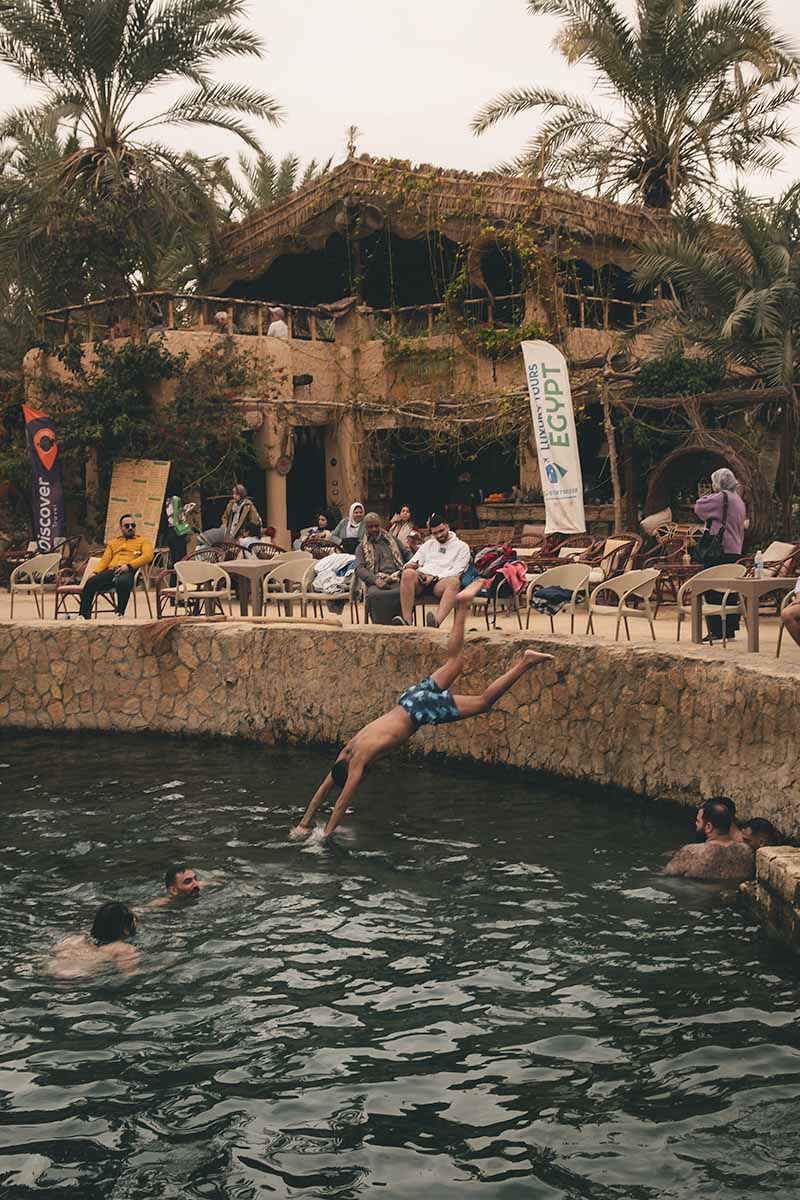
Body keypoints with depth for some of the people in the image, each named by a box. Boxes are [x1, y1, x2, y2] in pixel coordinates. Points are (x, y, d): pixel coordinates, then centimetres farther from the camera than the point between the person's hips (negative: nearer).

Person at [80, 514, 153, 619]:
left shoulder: (142, 541, 21)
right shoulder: (113, 542, 33)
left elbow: (147, 556, 1)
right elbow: (105, 560, 22)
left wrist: (129, 565, -14)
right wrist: (95, 573, 0)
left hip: (129, 571, -4)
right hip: (111, 570, 4)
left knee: (122, 582, -41)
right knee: (91, 582, -26)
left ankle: (120, 614, -38)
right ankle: (84, 615, -28)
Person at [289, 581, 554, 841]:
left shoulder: (359, 758, -18)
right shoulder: (348, 750, 1)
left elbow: (342, 802, -14)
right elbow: (323, 789, 10)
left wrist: (326, 834, -7)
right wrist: (304, 823, 9)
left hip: (421, 709, -6)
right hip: (411, 697, 6)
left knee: (483, 702, -3)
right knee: (454, 662, 22)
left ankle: (525, 663, -7)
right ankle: (462, 605, 27)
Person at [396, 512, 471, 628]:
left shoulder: (461, 546, 16)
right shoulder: (428, 544, 30)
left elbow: (456, 572, 2)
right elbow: (412, 563, 22)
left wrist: (434, 577, -12)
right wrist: (409, 566, -4)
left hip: (441, 583, -3)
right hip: (422, 581, 3)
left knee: (454, 582, -39)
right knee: (408, 573, -32)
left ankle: (436, 622, -63)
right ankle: (407, 621, -41)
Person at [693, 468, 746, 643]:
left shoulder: (721, 497, -11)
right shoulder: (738, 500, 17)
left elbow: (699, 507, -7)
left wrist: (709, 495, 6)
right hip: (735, 550, 9)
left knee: (714, 591, -7)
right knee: (730, 591, 11)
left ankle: (717, 630, -10)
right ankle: (730, 628, 14)